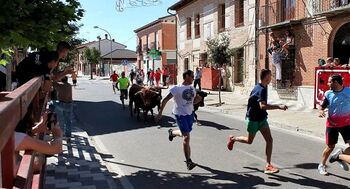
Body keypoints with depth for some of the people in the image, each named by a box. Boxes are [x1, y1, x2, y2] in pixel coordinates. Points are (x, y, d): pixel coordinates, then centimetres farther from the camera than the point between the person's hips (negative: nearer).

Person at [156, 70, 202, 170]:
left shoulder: (192, 88, 7)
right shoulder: (177, 88, -14)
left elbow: (194, 100, 25)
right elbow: (165, 100, -14)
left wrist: (197, 99, 3)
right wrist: (160, 113, -16)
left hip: (190, 113, 7)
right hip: (180, 114, -7)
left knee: (185, 134, 20)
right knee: (186, 137, -13)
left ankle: (172, 132, 54)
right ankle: (188, 161, -6)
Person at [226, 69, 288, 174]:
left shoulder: (260, 87, 6)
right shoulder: (262, 89, -24)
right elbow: (262, 106, -38)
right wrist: (279, 107, -42)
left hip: (261, 118, 8)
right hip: (253, 119, -8)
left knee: (269, 140, -4)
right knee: (249, 141, 11)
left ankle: (268, 165, -1)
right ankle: (233, 139, 40)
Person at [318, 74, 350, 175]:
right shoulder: (328, 94, -5)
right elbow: (322, 106, 1)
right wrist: (321, 111, -21)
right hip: (332, 124, 0)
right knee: (330, 146, 10)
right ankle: (321, 165, 28)